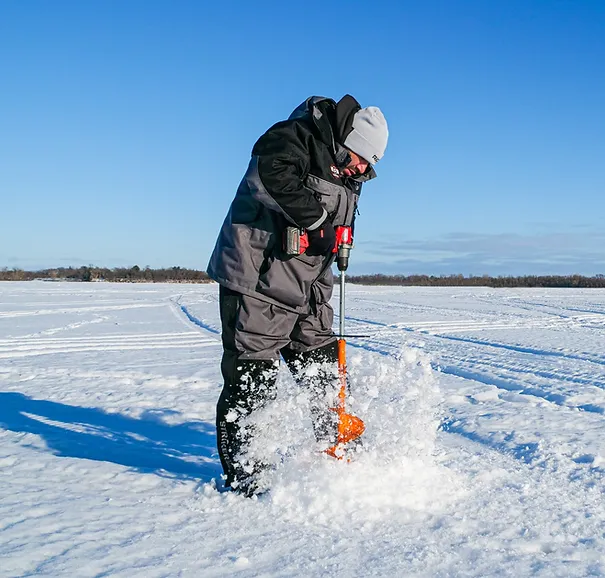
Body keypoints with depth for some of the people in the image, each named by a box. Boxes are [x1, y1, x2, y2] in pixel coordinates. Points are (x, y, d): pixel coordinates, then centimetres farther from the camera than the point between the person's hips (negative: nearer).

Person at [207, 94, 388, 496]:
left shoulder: (348, 176, 16)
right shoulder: (295, 137, -13)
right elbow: (269, 174, -34)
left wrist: (321, 292, 15)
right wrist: (315, 219, -26)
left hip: (305, 289, 9)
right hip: (257, 282, -9)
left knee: (322, 365, 14)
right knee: (252, 379, -5)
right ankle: (242, 475, 6)